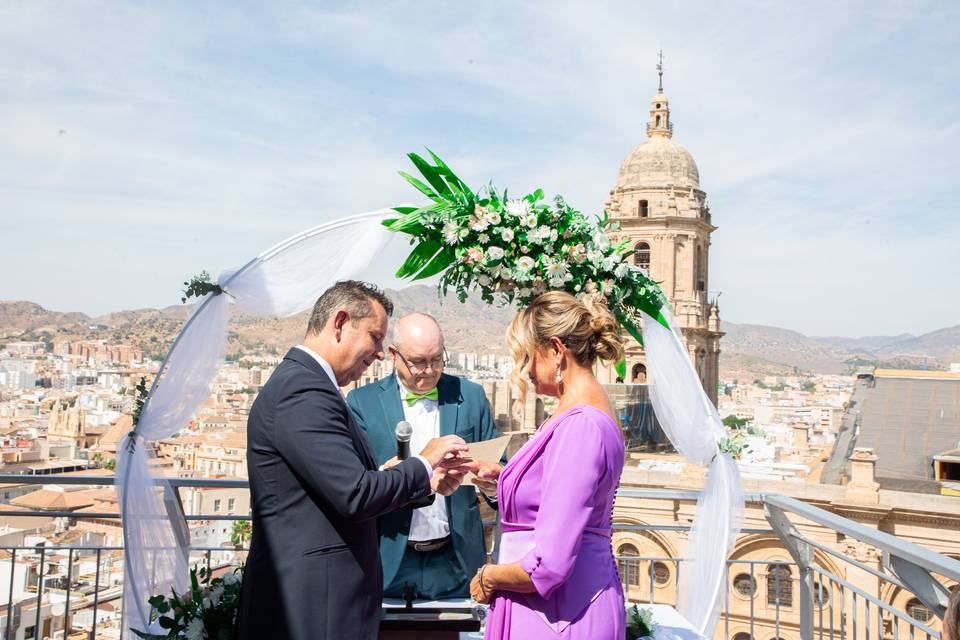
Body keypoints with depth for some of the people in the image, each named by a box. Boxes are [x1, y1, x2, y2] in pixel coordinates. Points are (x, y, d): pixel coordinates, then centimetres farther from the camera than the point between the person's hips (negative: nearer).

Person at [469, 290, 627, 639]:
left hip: (559, 612, -9)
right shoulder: (589, 411, 7)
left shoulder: (578, 425, -24)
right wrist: (499, 473, 19)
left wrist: (488, 577, -9)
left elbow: (548, 566, -26)